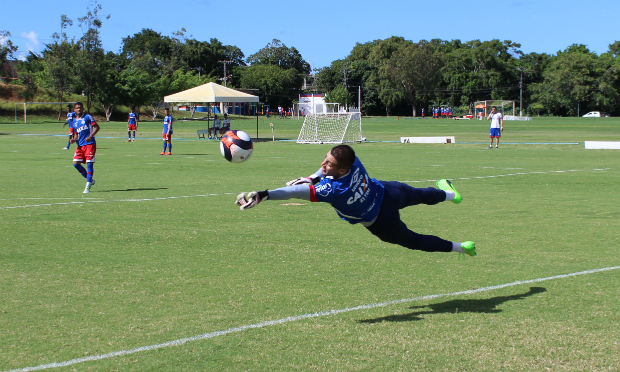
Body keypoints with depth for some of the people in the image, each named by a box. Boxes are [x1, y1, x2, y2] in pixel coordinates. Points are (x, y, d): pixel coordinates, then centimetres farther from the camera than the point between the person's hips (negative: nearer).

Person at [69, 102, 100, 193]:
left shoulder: (87, 117, 0)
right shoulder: (74, 122, 15)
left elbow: (97, 127, -3)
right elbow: (76, 135, 18)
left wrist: (90, 136, -16)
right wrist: (74, 139, -5)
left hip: (89, 144, -6)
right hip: (80, 145, 6)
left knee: (89, 163, -9)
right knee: (76, 163, -4)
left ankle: (88, 187, -5)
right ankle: (90, 180, 13)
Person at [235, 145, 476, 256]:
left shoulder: (334, 190, -43)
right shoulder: (353, 161, -27)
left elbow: (296, 192, -50)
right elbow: (337, 162, -2)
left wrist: (262, 195, -54)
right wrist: (314, 177, -11)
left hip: (381, 223, -5)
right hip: (387, 192, 5)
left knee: (413, 241, 20)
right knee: (418, 195, 35)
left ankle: (461, 248, 35)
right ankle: (447, 194, 68)